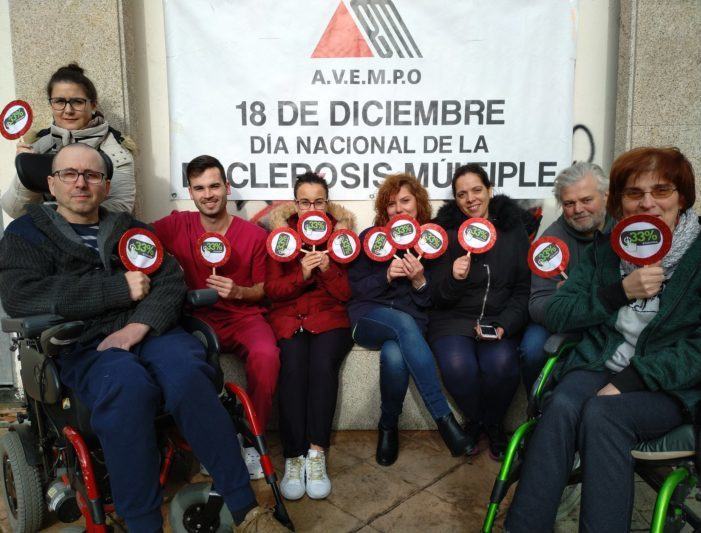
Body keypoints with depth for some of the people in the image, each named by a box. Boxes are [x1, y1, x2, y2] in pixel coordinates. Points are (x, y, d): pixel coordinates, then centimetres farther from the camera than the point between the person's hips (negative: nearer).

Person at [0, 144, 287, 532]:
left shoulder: (131, 230, 23)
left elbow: (171, 279, 9)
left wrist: (140, 324, -13)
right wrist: (121, 288, -8)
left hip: (149, 331, 2)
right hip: (83, 346, -2)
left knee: (187, 375, -32)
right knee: (129, 385, -36)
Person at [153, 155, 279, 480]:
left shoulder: (254, 235, 3)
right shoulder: (177, 226, 4)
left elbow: (262, 289, 10)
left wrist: (239, 292, -12)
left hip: (245, 316, 0)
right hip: (199, 317, 1)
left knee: (266, 356, -33)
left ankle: (252, 440, -8)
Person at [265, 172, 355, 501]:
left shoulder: (341, 233, 8)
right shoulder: (281, 233, 9)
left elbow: (347, 293, 3)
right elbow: (271, 289, 2)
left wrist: (328, 268, -16)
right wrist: (301, 274, -16)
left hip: (329, 317, 0)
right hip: (288, 317, 0)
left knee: (323, 362, -31)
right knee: (292, 364, -30)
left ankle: (316, 453, -25)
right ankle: (294, 457, -24)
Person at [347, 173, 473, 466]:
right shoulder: (370, 238, 10)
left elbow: (432, 302, 8)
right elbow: (356, 288, 4)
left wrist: (420, 281, -13)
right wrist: (387, 275, -12)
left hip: (412, 323, 1)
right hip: (370, 319, 0)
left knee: (394, 356, -37)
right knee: (405, 323, -38)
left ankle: (389, 425, -9)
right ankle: (444, 417, -33)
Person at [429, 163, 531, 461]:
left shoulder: (512, 228, 8)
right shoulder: (446, 232, 3)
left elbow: (524, 288, 5)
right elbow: (437, 297, 1)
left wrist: (504, 325, -11)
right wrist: (453, 279, -22)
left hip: (500, 319, 1)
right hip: (453, 318, 0)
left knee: (501, 364, -30)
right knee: (458, 366, -31)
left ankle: (493, 424, 4)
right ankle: (475, 421, 4)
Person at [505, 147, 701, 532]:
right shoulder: (604, 250, 9)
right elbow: (555, 315, 2)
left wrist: (629, 381, -19)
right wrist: (620, 291, -12)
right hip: (599, 364, 3)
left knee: (600, 413, -33)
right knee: (562, 405, -29)